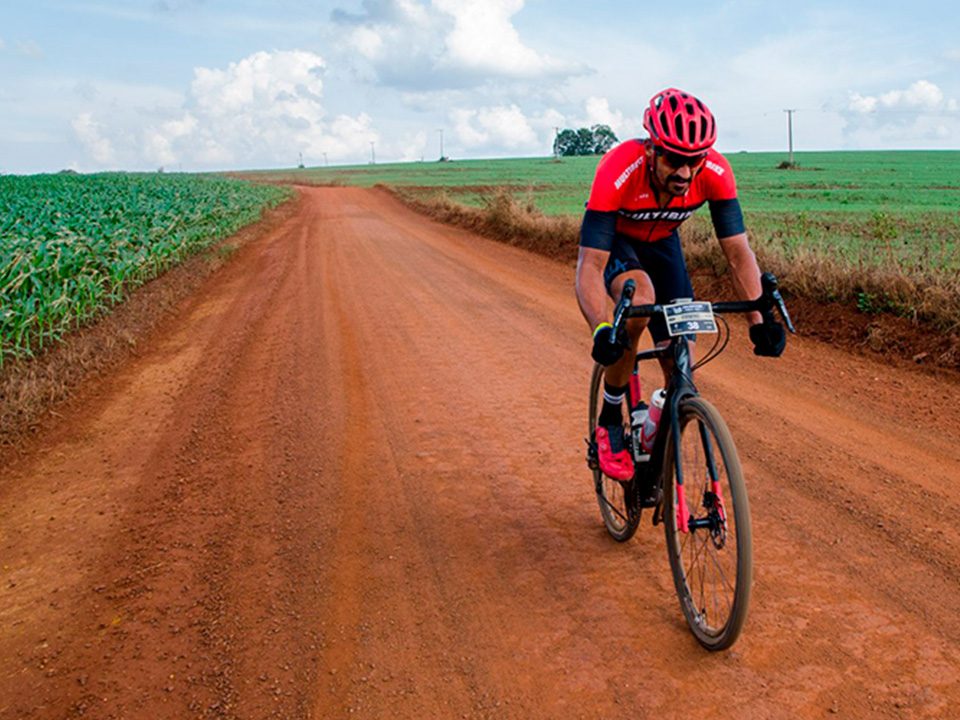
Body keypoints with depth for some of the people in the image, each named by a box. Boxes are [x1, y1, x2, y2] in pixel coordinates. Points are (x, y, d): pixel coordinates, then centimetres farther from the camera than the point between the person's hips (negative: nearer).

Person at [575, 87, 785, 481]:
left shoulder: (715, 173, -29)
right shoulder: (618, 171, -39)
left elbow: (738, 253, -25)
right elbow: (589, 267, -42)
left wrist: (758, 320, -39)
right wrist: (601, 329, -57)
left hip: (661, 242, 3)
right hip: (613, 239, -3)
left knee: (680, 367, -6)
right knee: (640, 299, -37)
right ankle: (609, 422, -16)